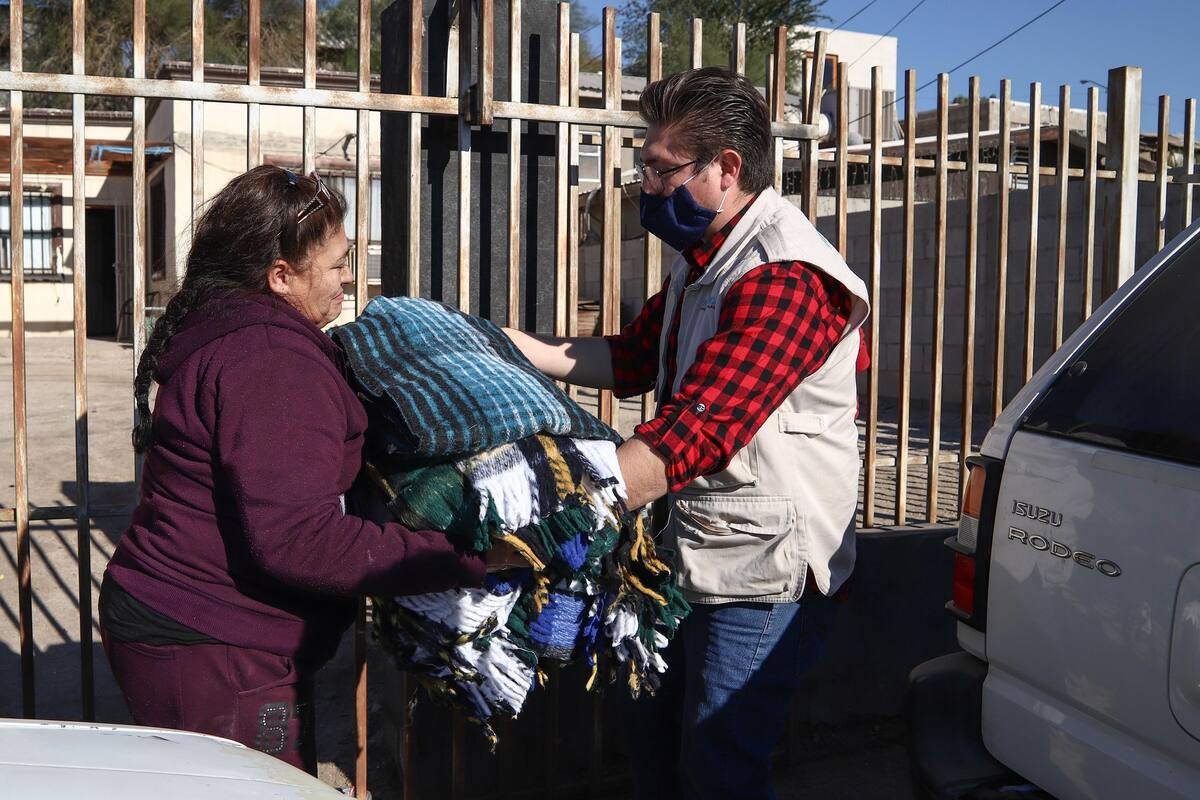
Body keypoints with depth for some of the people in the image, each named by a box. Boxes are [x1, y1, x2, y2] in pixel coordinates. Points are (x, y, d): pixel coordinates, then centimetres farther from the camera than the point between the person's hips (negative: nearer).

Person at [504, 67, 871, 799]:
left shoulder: (784, 278, -24)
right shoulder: (702, 262, 10)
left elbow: (697, 432, -33)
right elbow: (634, 359, 17)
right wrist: (515, 347, 4)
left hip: (764, 570, -10)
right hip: (692, 557, 10)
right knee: (654, 740, 21)